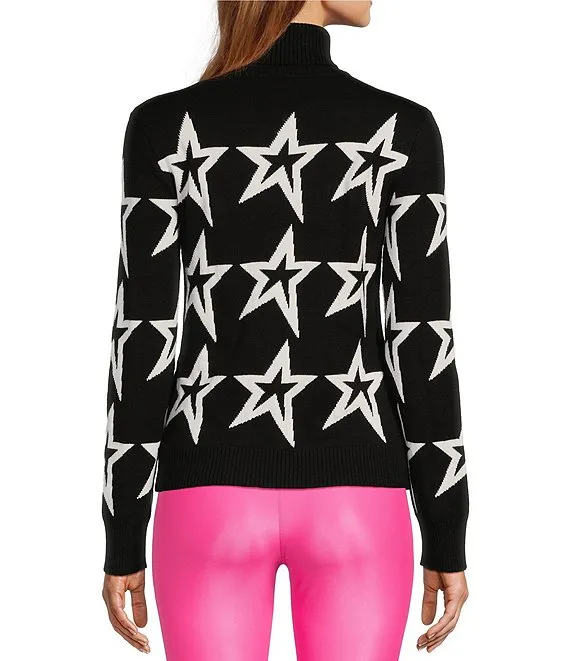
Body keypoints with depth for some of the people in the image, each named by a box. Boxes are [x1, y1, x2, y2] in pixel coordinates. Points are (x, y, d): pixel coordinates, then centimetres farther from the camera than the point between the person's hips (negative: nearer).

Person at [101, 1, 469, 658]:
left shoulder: (165, 125, -2)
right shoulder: (401, 128, -3)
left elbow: (144, 337, -4)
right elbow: (421, 340, -4)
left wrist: (122, 540, 4)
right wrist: (446, 537, 5)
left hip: (212, 495, 0)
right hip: (354, 497, 0)